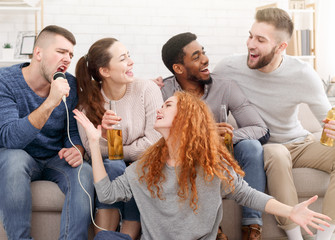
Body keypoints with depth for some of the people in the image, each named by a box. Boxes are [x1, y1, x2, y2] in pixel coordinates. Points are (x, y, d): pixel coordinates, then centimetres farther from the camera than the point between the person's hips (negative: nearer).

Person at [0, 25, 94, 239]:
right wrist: (50, 103, -39)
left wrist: (77, 151, -20)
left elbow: (75, 132, 5)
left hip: (55, 160, 3)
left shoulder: (70, 85, -4)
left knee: (84, 172, -27)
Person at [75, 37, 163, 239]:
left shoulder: (147, 90, -9)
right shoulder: (88, 100, -6)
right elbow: (93, 151, -9)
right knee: (113, 165, -32)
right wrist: (104, 133, -29)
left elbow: (153, 143, -11)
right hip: (109, 167, 1)